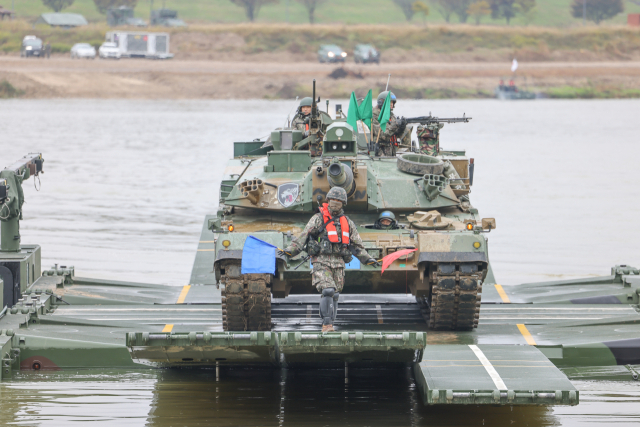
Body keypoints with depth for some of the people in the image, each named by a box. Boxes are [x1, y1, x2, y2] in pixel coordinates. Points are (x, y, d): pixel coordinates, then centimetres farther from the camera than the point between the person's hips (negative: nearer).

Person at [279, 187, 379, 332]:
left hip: (338, 263, 4)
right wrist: (290, 250, -14)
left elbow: (357, 244, 23)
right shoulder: (318, 219, 4)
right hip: (321, 261, -4)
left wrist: (367, 259, 19)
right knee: (327, 290, -20)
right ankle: (327, 324, -21)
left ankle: (329, 324, 11)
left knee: (334, 295, 3)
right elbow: (303, 236, -3)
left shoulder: (347, 222, 16)